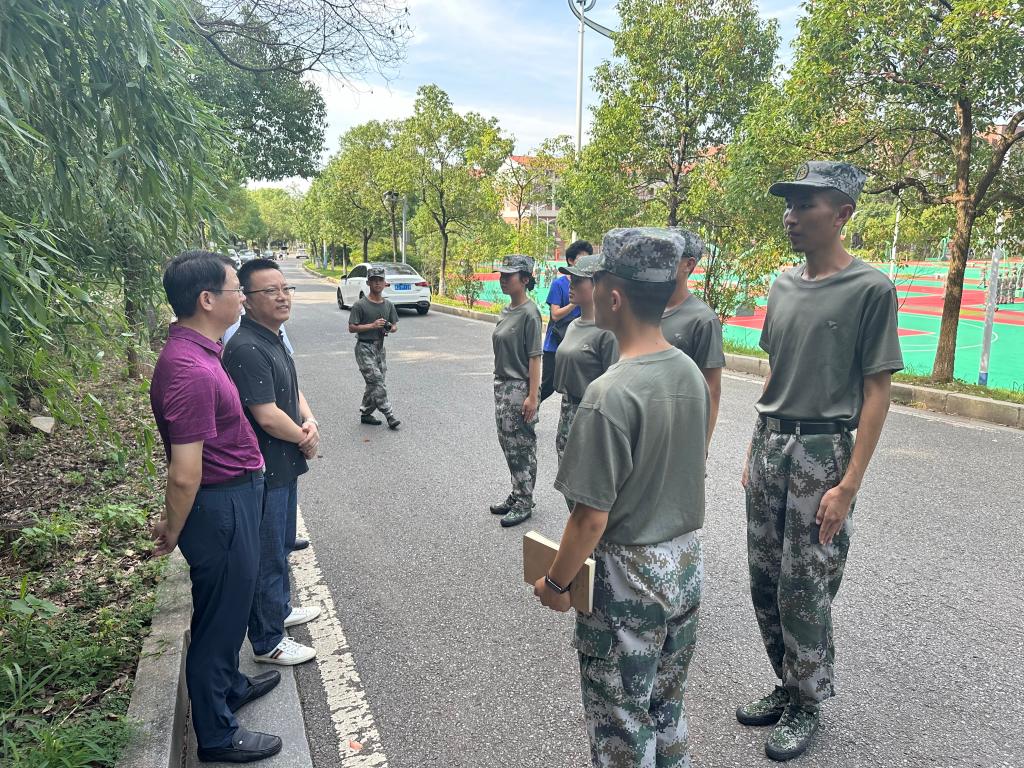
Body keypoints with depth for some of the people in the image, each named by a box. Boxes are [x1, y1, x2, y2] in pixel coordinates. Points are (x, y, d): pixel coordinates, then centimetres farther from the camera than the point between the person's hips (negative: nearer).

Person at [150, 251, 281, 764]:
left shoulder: (196, 351, 4)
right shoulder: (190, 370, -29)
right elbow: (184, 474, -26)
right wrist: (173, 531, -10)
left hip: (234, 495, 10)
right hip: (220, 505, -10)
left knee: (229, 604, 26)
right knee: (221, 612, 8)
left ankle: (228, 685, 49)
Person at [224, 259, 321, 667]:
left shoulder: (274, 338, 8)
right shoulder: (247, 348, -24)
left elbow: (293, 390, 16)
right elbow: (267, 417, -27)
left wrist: (309, 421, -4)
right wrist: (304, 439, -10)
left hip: (284, 464, 10)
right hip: (264, 469, -10)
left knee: (282, 544, 25)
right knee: (268, 554, 4)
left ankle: (280, 609, 44)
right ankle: (268, 642, 20)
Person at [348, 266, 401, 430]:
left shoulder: (388, 305, 8)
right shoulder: (360, 305, -9)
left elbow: (395, 325, 14)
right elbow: (352, 328, -10)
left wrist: (390, 328, -10)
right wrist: (372, 325, -19)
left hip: (380, 347, 6)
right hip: (364, 348, -6)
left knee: (374, 384, 9)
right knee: (376, 381, -13)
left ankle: (365, 414, 22)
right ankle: (388, 415, -11)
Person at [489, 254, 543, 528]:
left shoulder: (529, 313, -15)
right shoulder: (506, 311, 10)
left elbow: (534, 357, -17)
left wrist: (532, 396, -20)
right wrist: (500, 385, 14)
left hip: (520, 389, -9)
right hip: (502, 386, 9)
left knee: (522, 447, 2)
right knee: (508, 444, 16)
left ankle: (524, 504, 15)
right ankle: (517, 495, 30)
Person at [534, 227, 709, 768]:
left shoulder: (610, 395, -27)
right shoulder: (691, 373, -3)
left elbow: (592, 517, -23)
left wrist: (555, 583, -8)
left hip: (628, 579, -7)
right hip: (687, 564, 7)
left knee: (622, 724, 15)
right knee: (668, 708, 26)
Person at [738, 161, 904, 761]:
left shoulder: (871, 288, -9)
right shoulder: (783, 286, 9)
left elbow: (877, 391, -11)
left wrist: (849, 485, -15)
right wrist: (755, 453, 13)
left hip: (822, 453, -6)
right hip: (769, 448, 6)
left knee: (804, 593, 3)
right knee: (765, 583, 13)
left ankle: (807, 706, 25)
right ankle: (788, 686, 33)